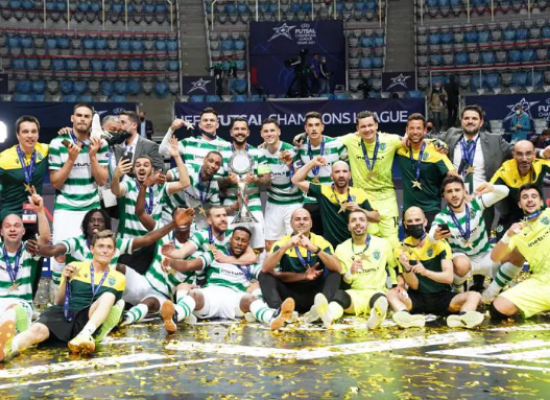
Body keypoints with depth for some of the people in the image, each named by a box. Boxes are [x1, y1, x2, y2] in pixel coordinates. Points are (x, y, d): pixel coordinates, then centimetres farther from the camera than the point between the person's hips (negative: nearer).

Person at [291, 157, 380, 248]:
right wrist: (312, 163, -6)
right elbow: (296, 180, -2)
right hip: (332, 248, -1)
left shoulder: (359, 193, 3)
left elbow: (377, 217, 4)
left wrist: (360, 210, -13)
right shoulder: (323, 190, 1)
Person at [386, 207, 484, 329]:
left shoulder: (440, 244, -6)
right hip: (417, 298, 1)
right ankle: (408, 317, -55)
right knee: (391, 294, -26)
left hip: (442, 296, -1)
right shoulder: (402, 249, -2)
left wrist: (426, 272, -36)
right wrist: (407, 269, -28)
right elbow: (414, 285, -6)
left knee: (474, 296, -25)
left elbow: (449, 277, -18)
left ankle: (462, 317, -56)